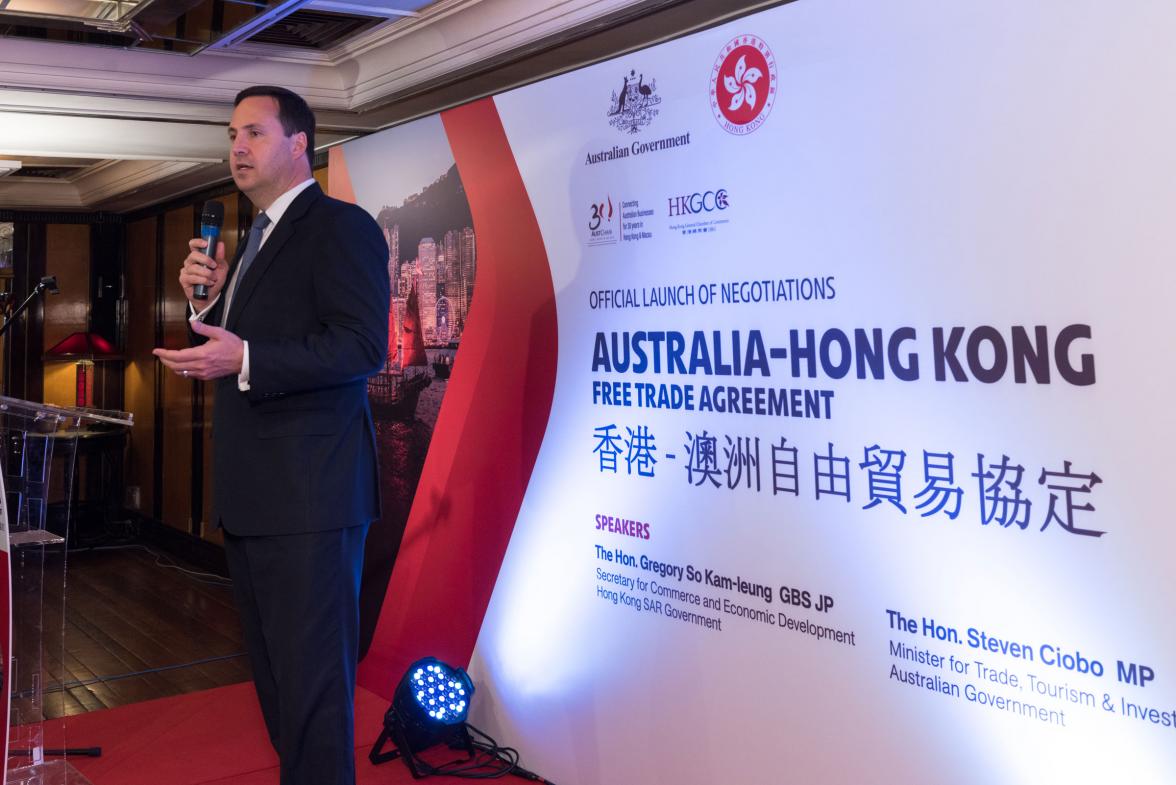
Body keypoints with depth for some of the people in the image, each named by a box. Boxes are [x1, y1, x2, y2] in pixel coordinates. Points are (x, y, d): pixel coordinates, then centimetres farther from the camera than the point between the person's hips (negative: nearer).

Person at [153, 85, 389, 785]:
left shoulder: (341, 227, -9)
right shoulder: (258, 241, 20)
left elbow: (362, 347, -20)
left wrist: (244, 360, -26)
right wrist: (209, 300, 4)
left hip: (310, 494, -10)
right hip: (252, 493, 10)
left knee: (310, 677, -4)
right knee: (274, 668, 19)